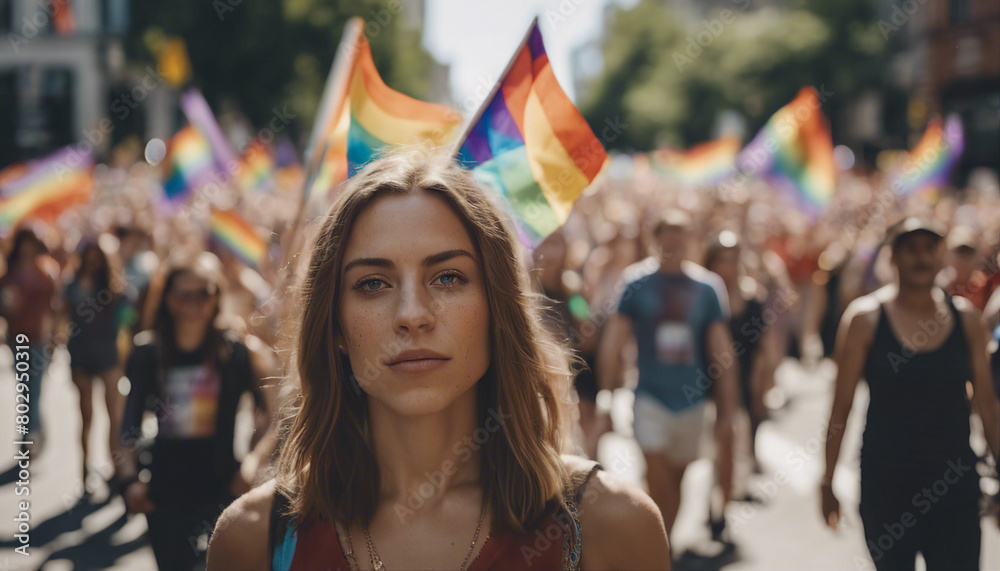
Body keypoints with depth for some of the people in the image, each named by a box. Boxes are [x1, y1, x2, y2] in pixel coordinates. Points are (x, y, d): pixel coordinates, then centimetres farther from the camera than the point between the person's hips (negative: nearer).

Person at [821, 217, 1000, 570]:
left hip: (954, 483, 2)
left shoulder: (966, 318, 4)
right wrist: (828, 482, -3)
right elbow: (841, 406, -2)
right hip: (886, 484, -2)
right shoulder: (865, 318, -4)